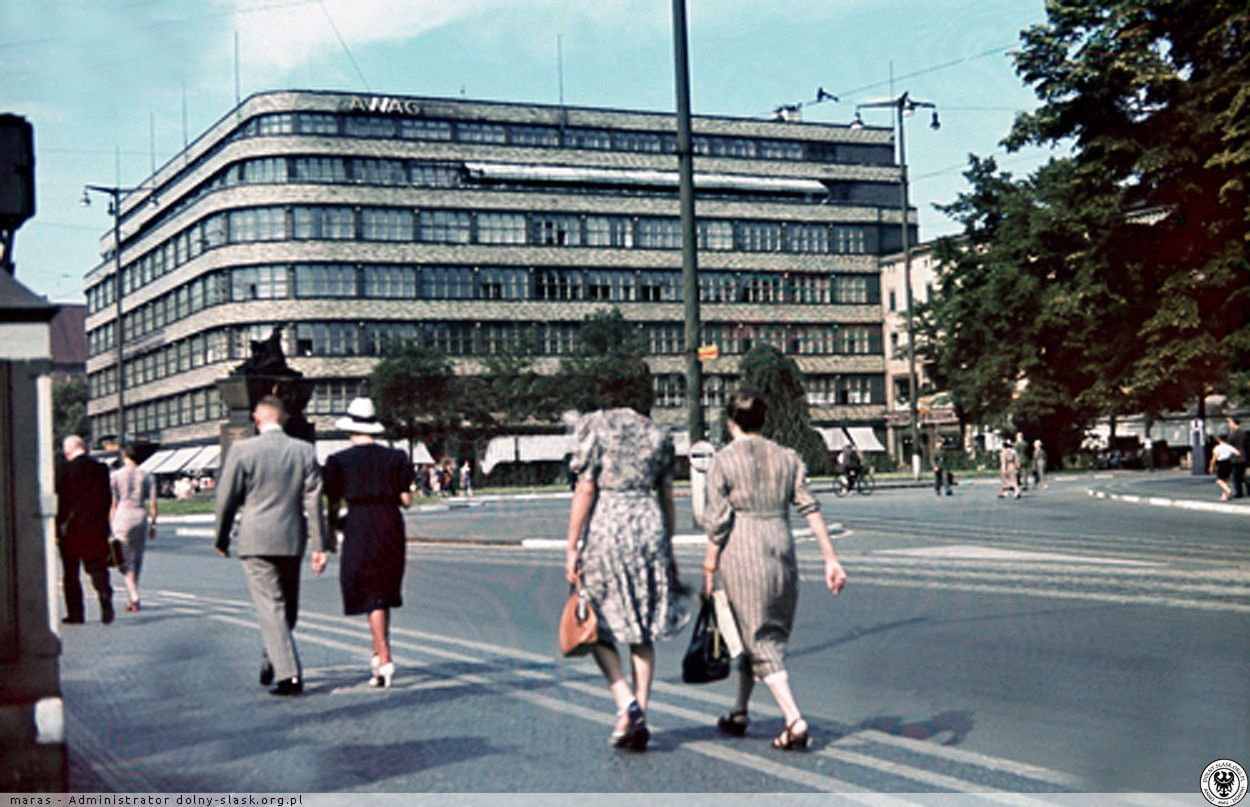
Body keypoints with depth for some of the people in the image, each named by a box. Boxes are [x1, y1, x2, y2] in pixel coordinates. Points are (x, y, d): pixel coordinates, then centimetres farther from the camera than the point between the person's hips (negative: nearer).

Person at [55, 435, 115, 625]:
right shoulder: (101, 468, 2)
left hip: (71, 527, -3)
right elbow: (107, 499, 5)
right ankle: (106, 600, -15)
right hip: (96, 527, 3)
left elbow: (60, 501, -7)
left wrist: (56, 530, -2)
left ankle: (75, 613, 9)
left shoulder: (64, 470, -8)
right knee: (98, 569, 7)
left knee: (70, 573, 8)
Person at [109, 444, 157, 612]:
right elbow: (152, 503, 3)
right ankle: (132, 598, 19)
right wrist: (153, 524, 10)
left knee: (125, 560, -1)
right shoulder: (146, 476, 6)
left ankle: (134, 598, -14)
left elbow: (112, 503, -3)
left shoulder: (116, 475, 0)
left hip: (123, 517, -3)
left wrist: (110, 524, 3)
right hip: (141, 517, 3)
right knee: (138, 559, 13)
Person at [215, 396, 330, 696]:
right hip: (292, 541, 3)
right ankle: (271, 662, 33)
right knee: (288, 607, 19)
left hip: (256, 541, -3)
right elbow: (314, 502, -1)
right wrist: (320, 546, 2)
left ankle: (289, 674, -10)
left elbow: (226, 500, -2)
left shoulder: (241, 450, -7)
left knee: (271, 608, -2)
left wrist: (222, 539, 11)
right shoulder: (305, 451, 0)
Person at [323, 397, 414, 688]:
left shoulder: (339, 461, -2)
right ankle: (379, 654, 19)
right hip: (391, 526, 3)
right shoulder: (395, 457, 3)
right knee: (385, 591, 17)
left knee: (371, 597, 0)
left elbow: (331, 503, 0)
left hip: (359, 526, -3)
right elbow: (407, 500, 3)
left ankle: (384, 660, -7)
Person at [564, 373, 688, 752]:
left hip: (606, 528, -4)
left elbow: (585, 490, -8)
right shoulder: (657, 434, 10)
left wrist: (572, 547, -6)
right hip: (649, 526, 4)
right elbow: (667, 497, 11)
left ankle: (626, 703, -11)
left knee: (599, 627, 8)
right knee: (643, 630, 11)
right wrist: (667, 546, 20)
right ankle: (639, 717, 8)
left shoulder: (595, 426, -2)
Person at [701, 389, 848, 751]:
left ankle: (794, 720, -15)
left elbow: (717, 524, -8)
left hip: (742, 552, -5)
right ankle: (739, 713, 31)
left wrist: (709, 572, -1)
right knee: (767, 632, 18)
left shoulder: (723, 461, -5)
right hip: (782, 548, 5)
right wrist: (831, 560, 1)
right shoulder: (787, 457, 7)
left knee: (759, 639, -2)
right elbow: (811, 509, 1)